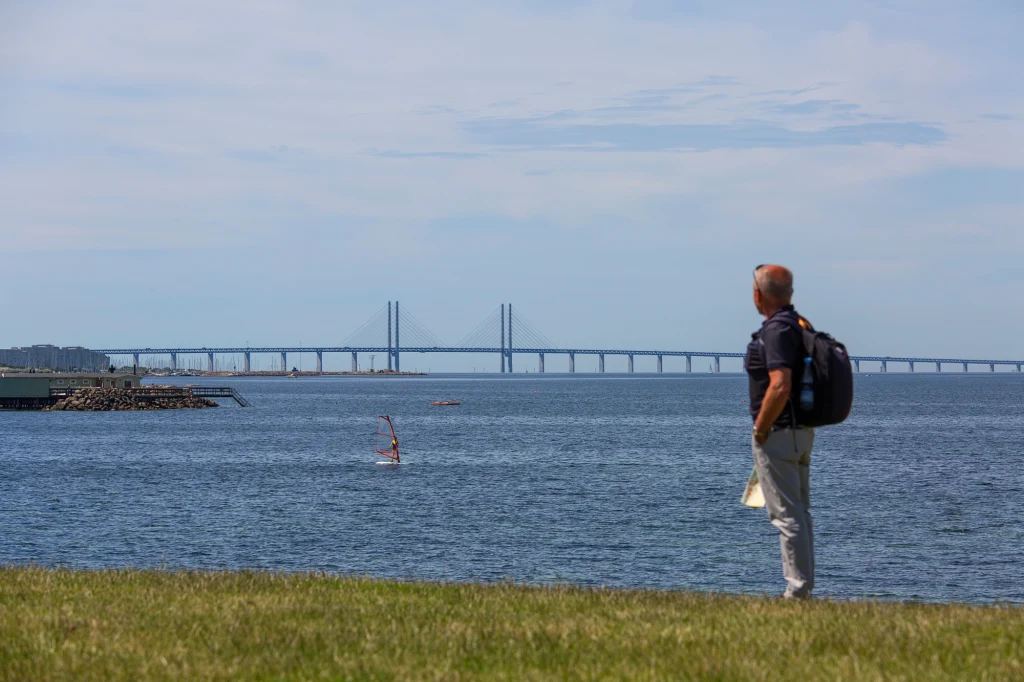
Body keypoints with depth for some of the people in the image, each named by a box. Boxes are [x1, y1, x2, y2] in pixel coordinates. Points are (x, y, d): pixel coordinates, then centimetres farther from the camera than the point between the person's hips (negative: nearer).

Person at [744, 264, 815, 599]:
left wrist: (760, 429, -18)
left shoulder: (777, 330, -18)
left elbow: (780, 387, -28)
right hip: (802, 431, 10)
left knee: (786, 514, -7)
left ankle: (797, 589, -7)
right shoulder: (800, 326, 13)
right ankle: (804, 585, 19)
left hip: (778, 433, -10)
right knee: (799, 511, 14)